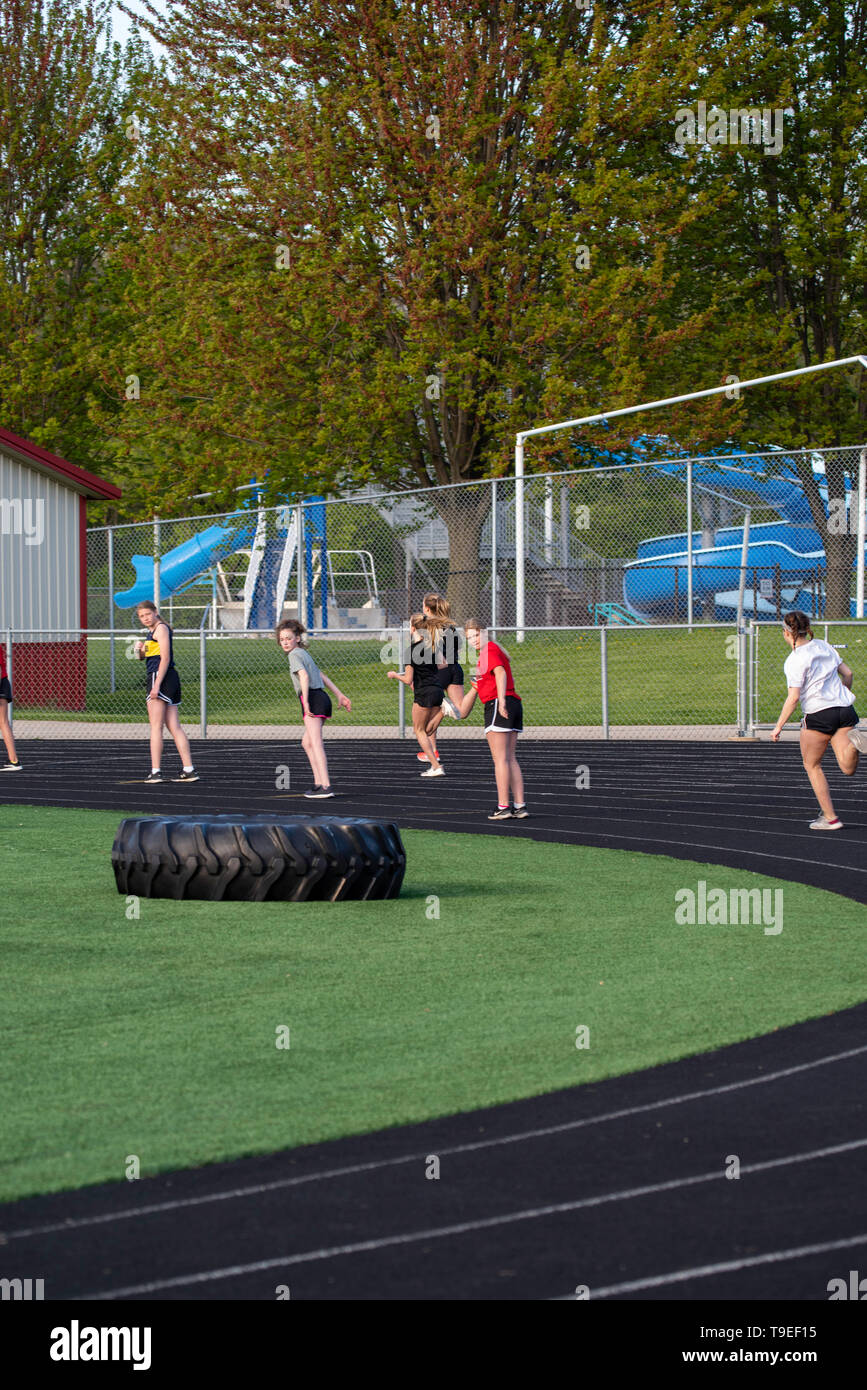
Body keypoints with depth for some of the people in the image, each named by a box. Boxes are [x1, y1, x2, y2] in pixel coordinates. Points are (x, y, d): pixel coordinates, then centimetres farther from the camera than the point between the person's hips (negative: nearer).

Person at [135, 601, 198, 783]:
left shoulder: (161, 628, -7)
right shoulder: (152, 631, 23)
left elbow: (165, 658, -15)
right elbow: (142, 657, 28)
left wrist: (156, 685, -21)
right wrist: (140, 648, 4)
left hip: (161, 678, -9)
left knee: (156, 727, -8)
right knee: (174, 727, 4)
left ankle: (155, 772, -11)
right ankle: (189, 770, -1)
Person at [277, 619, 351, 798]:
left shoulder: (295, 655, -5)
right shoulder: (304, 653, 25)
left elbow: (304, 676, -20)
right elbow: (321, 675, 29)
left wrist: (306, 701, -26)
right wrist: (339, 695, 33)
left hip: (313, 698, -10)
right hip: (322, 698, 10)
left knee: (316, 743, -16)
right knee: (307, 742, 20)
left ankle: (326, 786, -26)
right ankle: (318, 782, 18)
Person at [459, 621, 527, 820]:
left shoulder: (489, 650, -6)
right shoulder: (494, 650, 22)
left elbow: (500, 672, -21)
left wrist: (501, 700, -32)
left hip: (497, 706, -10)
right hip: (514, 704, 10)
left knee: (500, 759, -8)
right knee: (511, 759, 9)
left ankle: (503, 807, -10)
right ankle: (519, 806, 5)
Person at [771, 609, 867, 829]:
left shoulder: (795, 659, -10)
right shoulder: (824, 646, 10)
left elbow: (793, 697, -15)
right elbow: (847, 673, 15)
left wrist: (778, 726, -8)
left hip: (818, 714, -6)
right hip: (845, 709, 6)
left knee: (812, 765, 14)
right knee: (847, 769, 2)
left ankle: (830, 818, 12)